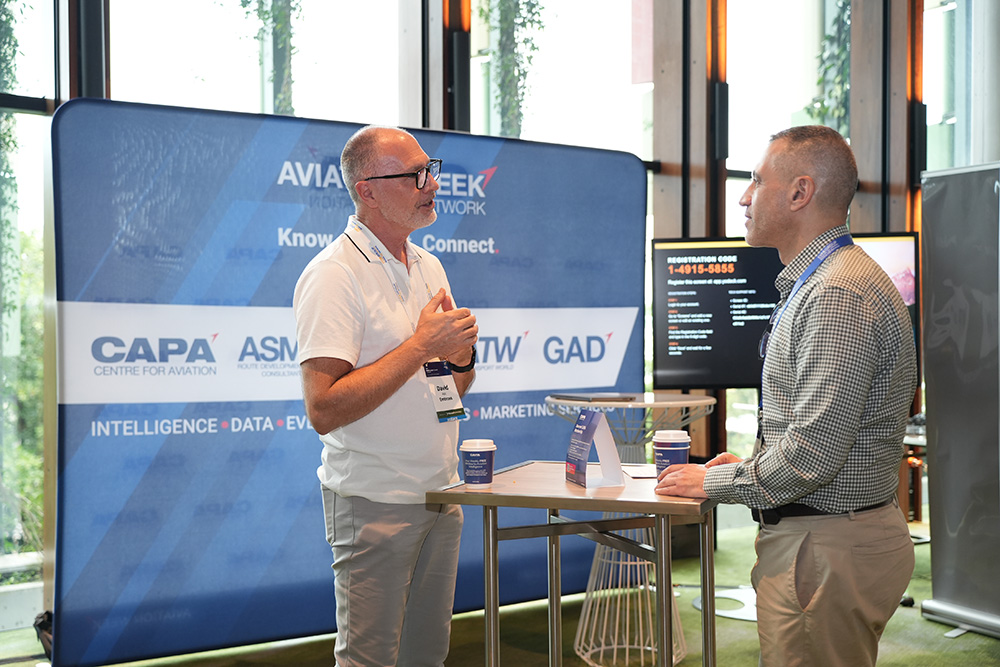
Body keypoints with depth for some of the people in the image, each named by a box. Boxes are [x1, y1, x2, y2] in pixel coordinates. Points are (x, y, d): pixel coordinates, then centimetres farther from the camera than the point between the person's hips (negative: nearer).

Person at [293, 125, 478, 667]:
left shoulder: (428, 266, 11)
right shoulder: (334, 275, -14)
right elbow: (324, 410, -23)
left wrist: (460, 357, -4)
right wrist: (421, 346, -21)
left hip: (440, 495, 8)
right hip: (375, 501, -7)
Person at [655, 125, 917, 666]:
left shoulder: (838, 295, -20)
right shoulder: (818, 284, 15)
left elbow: (813, 452, -25)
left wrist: (715, 482, -12)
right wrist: (751, 465, 13)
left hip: (825, 550, -10)